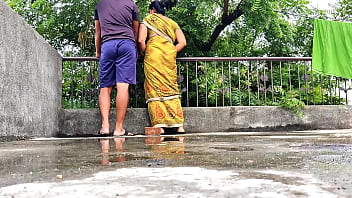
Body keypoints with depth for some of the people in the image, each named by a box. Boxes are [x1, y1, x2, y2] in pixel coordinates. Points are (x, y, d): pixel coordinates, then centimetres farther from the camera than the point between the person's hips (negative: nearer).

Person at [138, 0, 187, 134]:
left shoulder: (148, 19, 14)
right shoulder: (172, 23, 24)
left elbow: (141, 40, -1)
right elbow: (182, 43, 11)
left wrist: (144, 54, 14)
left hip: (153, 54, -3)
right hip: (170, 56, 4)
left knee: (155, 88, -3)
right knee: (172, 88, 5)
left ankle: (159, 124, -10)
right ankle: (179, 125, 1)